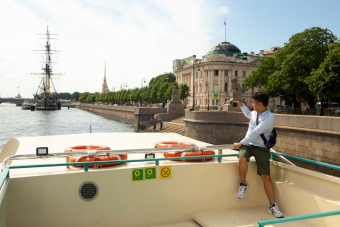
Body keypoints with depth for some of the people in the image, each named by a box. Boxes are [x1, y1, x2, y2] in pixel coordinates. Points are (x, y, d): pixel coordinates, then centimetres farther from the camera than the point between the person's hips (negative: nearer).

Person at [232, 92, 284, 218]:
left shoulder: (270, 118, -16)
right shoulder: (255, 113, 6)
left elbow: (255, 133, -23)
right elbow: (248, 114, 34)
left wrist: (240, 143, -22)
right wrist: (241, 106, 21)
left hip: (261, 148, -4)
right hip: (248, 144, 4)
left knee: (266, 176, -8)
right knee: (242, 159, -31)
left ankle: (273, 206, 2)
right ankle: (243, 184, -7)